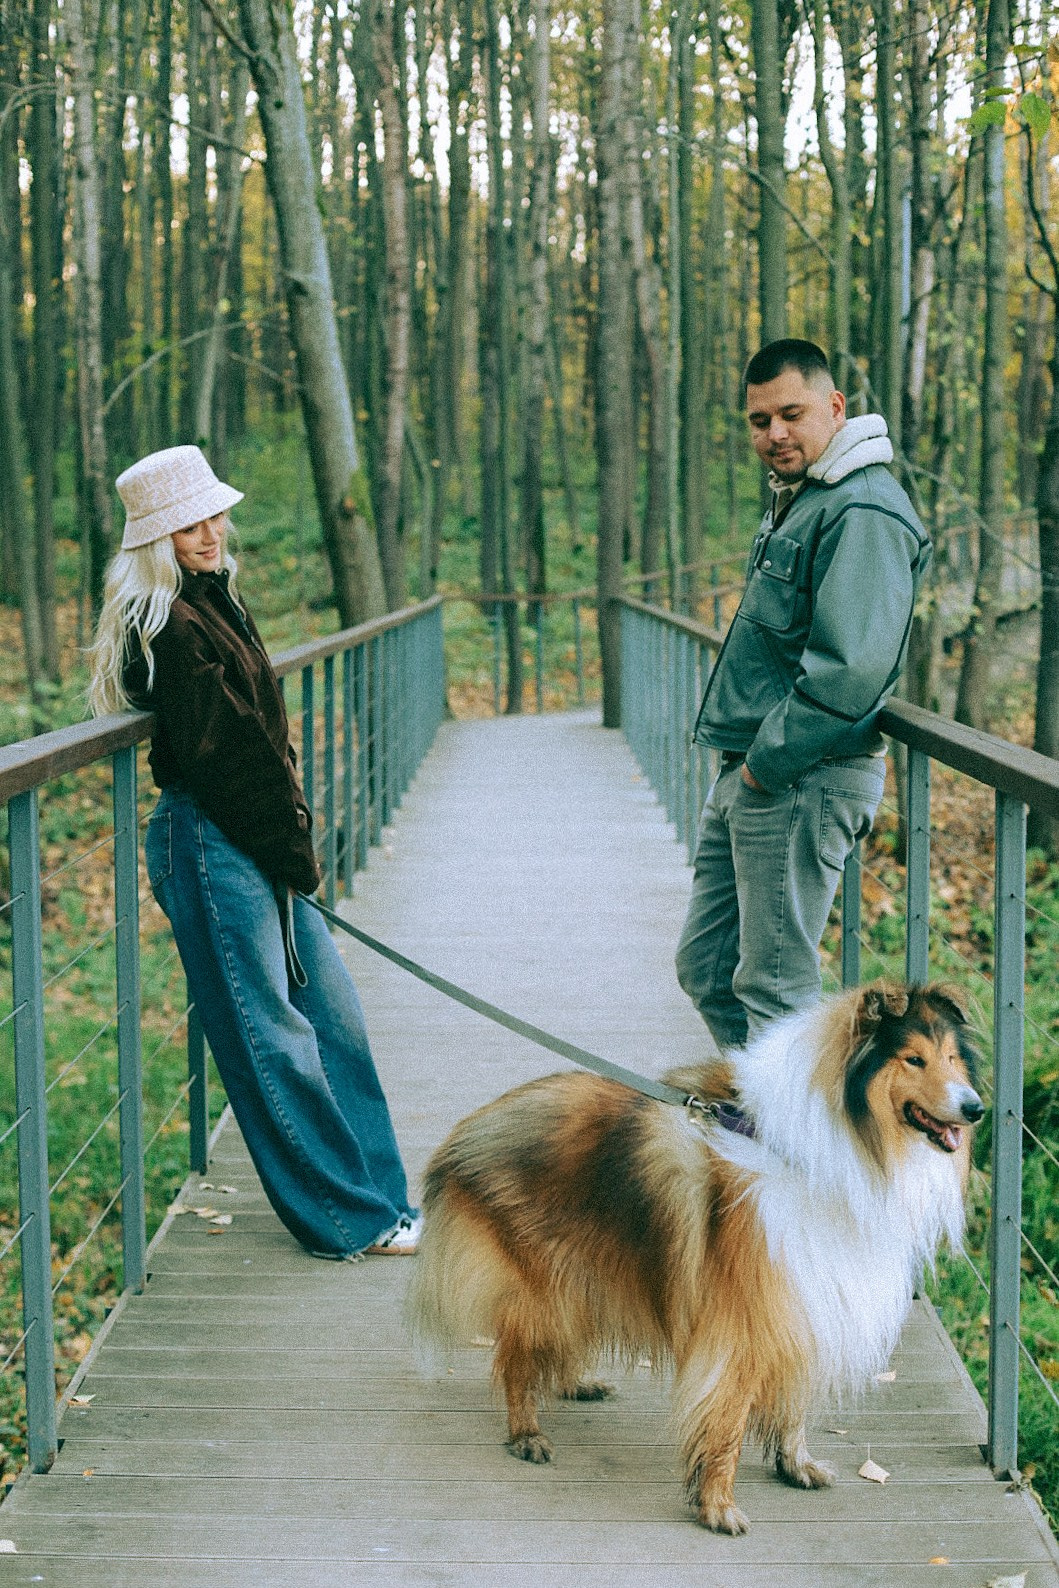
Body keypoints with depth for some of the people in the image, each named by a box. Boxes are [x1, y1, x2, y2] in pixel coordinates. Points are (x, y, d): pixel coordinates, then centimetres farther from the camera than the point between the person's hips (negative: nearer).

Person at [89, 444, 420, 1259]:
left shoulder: (218, 602, 15)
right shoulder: (171, 625, -15)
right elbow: (217, 753, -17)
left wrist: (295, 842, 8)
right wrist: (291, 849, -9)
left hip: (263, 846, 10)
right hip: (212, 847, -10)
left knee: (333, 1014, 13)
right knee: (270, 1037, -2)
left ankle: (380, 1198, 22)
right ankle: (350, 1220, 6)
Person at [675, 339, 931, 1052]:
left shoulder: (863, 513, -17)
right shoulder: (797, 499, 17)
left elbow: (851, 672, -26)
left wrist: (768, 763, -18)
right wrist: (745, 765, 16)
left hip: (802, 783, -11)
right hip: (748, 778, 11)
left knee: (773, 987, -3)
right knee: (706, 966, 17)